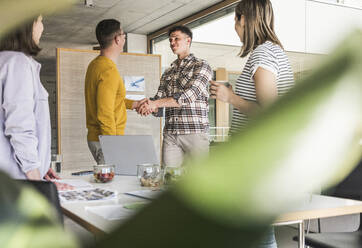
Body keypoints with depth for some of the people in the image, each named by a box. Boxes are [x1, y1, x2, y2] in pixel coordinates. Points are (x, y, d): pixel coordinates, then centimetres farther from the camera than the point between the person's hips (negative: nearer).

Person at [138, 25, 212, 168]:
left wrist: (156, 103, -18)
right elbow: (159, 98, 15)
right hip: (170, 134, 5)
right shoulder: (168, 73, 20)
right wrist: (149, 105, -10)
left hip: (195, 132, -5)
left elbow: (189, 95, -13)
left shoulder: (201, 66, 2)